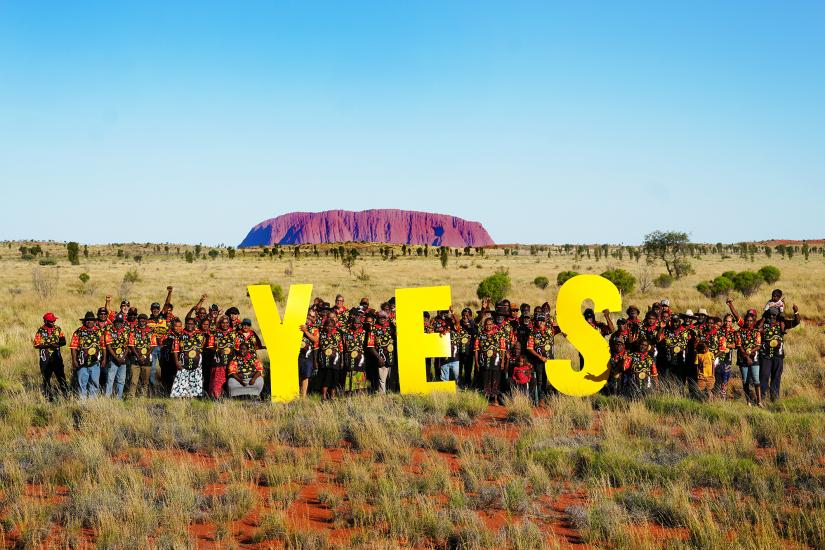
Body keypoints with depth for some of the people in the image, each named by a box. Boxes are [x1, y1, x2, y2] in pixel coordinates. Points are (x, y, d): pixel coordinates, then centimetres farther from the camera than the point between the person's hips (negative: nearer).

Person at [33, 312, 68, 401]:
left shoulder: (58, 329, 5)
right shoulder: (40, 331, -5)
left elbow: (63, 342, 3)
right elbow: (36, 345, -10)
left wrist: (57, 344, -18)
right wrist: (48, 345, -21)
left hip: (57, 357, 2)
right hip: (45, 358, -2)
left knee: (61, 376, 1)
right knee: (46, 378, 4)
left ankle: (65, 395, 6)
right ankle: (48, 397, 12)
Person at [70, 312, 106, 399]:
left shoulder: (99, 332, 9)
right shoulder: (78, 332, 2)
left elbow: (103, 346, 12)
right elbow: (73, 347, -2)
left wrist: (104, 358, 7)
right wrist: (74, 360, -9)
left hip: (95, 362, 2)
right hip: (82, 362, -2)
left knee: (95, 382, 6)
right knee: (82, 382, 2)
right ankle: (82, 399, 8)